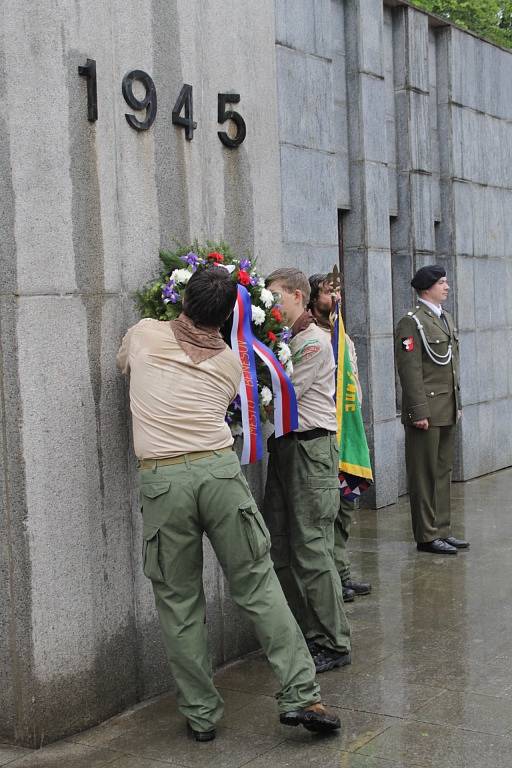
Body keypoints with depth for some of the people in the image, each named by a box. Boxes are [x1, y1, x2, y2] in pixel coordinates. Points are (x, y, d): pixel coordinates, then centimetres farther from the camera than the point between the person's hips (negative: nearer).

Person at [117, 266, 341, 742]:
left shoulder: (144, 334, 9)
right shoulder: (230, 363, 13)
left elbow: (122, 363, 31)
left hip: (161, 479, -1)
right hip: (220, 470, 1)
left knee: (179, 603, 9)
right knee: (258, 586, 8)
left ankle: (200, 715, 16)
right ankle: (300, 696, 7)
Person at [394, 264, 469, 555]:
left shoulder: (447, 318, 16)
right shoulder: (412, 323, -11)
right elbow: (410, 371, -16)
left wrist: (457, 403, 18)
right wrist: (419, 412, -19)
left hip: (448, 411, 8)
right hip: (427, 411, -8)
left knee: (444, 472, 12)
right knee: (425, 475, 0)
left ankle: (442, 530, 21)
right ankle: (427, 536, 7)